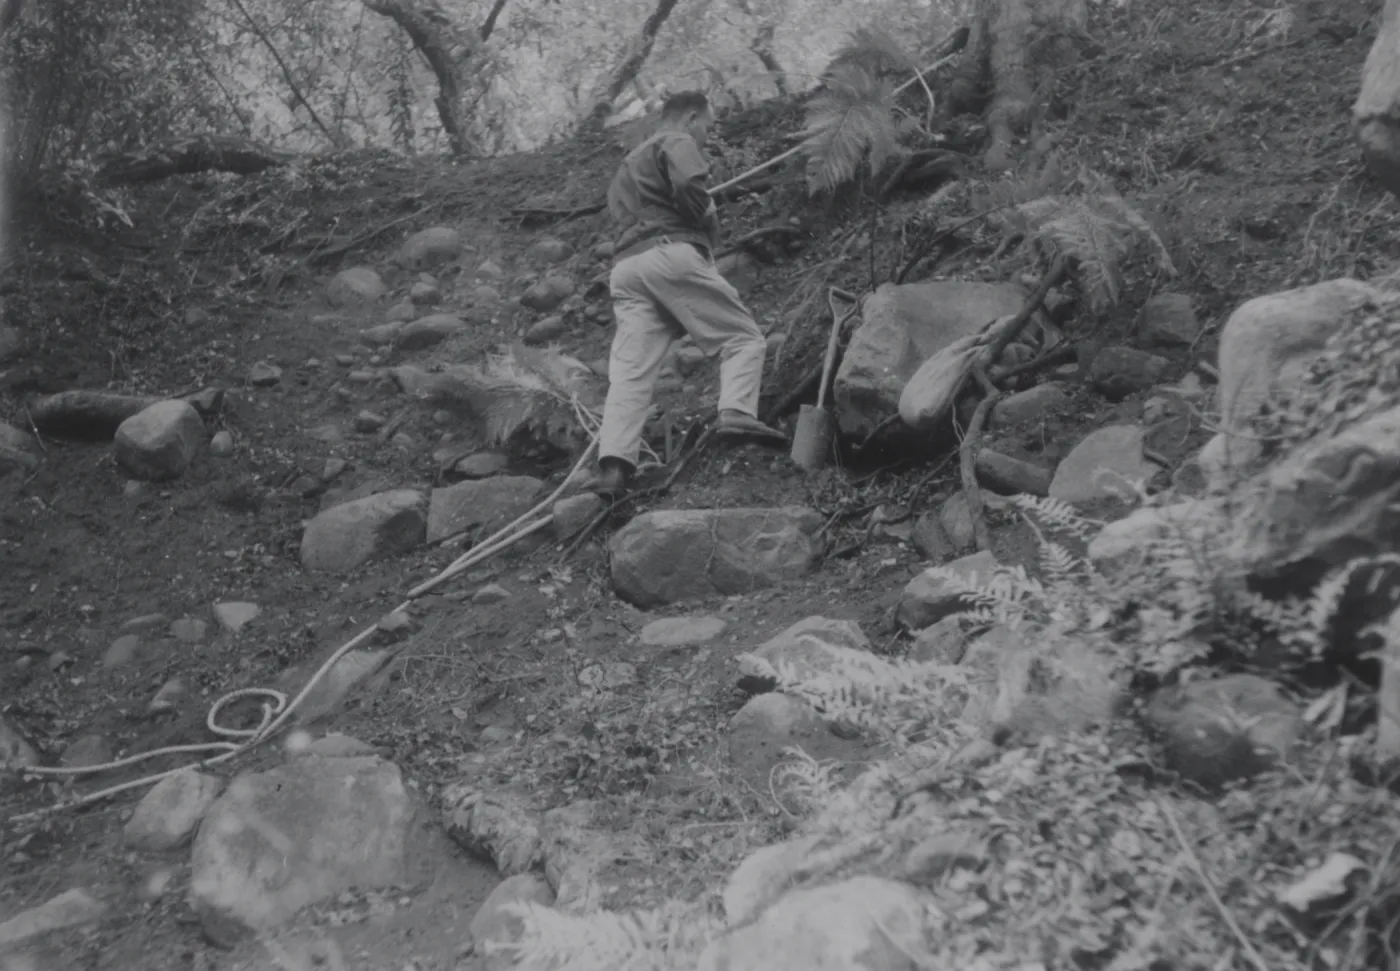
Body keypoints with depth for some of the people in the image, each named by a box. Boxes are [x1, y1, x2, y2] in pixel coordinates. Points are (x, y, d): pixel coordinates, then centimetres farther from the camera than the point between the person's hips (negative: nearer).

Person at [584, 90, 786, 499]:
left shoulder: (628, 164, 36)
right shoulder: (677, 142, 7)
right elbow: (688, 187, -13)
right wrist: (709, 221, 4)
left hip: (625, 266, 7)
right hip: (671, 253, -7)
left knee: (629, 372, -4)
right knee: (743, 337, -2)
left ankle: (614, 465, -18)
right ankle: (736, 413, -25)